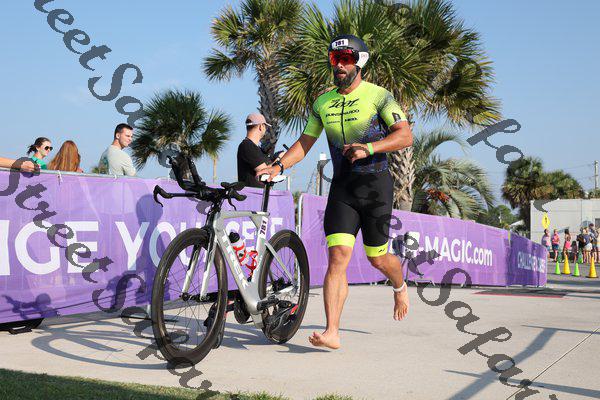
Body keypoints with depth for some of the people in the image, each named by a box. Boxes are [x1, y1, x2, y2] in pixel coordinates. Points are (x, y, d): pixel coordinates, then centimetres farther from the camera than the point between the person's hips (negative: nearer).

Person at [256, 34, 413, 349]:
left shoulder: (378, 96, -5)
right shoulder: (322, 102, 9)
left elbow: (405, 135, -13)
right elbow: (305, 142, 12)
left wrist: (369, 148, -28)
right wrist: (279, 165, -5)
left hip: (375, 185, -3)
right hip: (342, 187, 3)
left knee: (377, 258, 8)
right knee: (337, 255, -12)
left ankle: (400, 287, 44)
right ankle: (332, 333, -15)